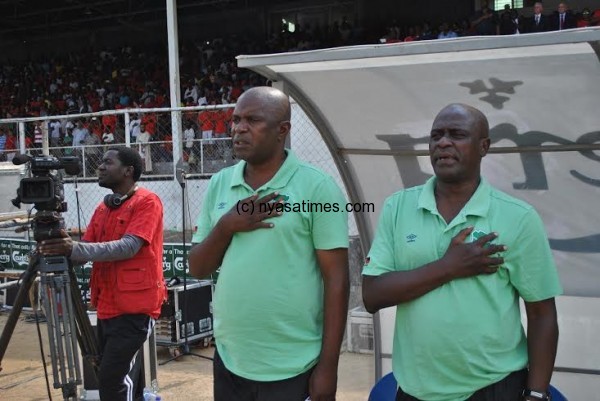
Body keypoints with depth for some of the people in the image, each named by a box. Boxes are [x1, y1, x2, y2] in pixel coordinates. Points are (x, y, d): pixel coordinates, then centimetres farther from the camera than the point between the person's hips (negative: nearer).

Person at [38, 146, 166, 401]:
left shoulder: (147, 202, -8)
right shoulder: (102, 208, 15)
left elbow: (128, 247, -21)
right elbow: (87, 251, 11)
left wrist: (75, 249, -28)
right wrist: (62, 249, -11)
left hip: (135, 308, -8)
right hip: (107, 308, 8)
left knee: (111, 380, -14)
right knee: (121, 379, 14)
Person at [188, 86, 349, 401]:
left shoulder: (316, 187, -9)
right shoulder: (219, 184, 5)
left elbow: (336, 279, -9)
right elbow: (198, 269, 7)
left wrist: (328, 366, -11)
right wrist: (226, 226, -11)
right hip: (229, 362, 5)